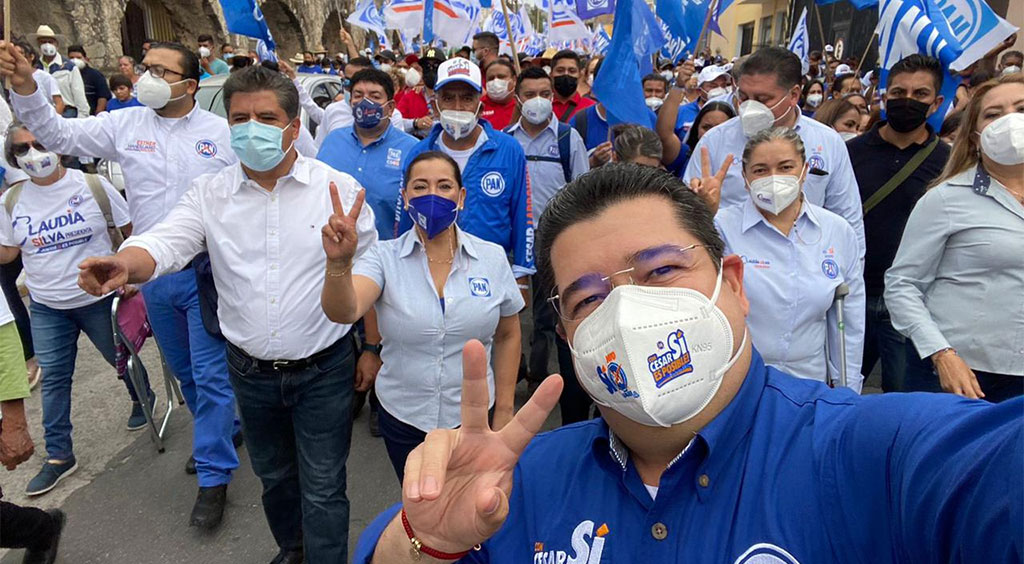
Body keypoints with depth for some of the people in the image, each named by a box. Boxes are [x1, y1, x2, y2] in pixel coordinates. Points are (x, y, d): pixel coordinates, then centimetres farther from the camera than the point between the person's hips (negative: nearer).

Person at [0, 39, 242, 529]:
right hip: (153, 274, 4)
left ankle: (213, 477, 12)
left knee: (211, 373, -1)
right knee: (183, 368, 19)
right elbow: (58, 134, 2)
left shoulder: (223, 133, -5)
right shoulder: (126, 125, 2)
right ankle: (225, 430, 43)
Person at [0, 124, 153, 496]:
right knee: (53, 378, 7)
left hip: (100, 299, -3)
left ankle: (142, 399, 46)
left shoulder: (93, 186, -10)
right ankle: (58, 456, 18)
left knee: (121, 357, 16)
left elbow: (132, 230, -3)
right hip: (47, 308, 3)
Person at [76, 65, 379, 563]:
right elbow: (164, 243, -17)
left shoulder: (339, 188, -8)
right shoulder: (210, 193, -2)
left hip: (323, 369, -3)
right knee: (273, 475, 24)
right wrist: (125, 264, -38)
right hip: (250, 370, 4)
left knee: (322, 488, 8)